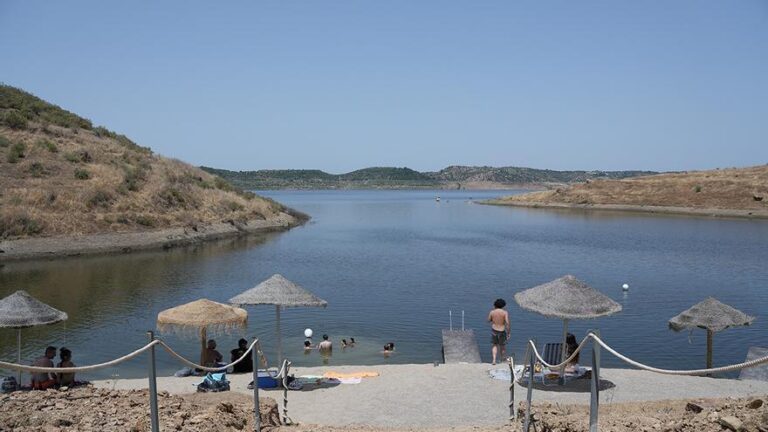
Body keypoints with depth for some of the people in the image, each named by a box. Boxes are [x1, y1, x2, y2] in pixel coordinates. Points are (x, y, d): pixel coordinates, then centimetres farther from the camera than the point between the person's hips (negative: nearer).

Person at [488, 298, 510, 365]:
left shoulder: (492, 312, -5)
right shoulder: (505, 313, -12)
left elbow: (489, 320, 9)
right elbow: (507, 323, -18)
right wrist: (508, 333, -11)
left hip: (494, 330, 2)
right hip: (502, 331, -2)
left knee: (494, 345, 18)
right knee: (503, 346, 18)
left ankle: (494, 360, 3)